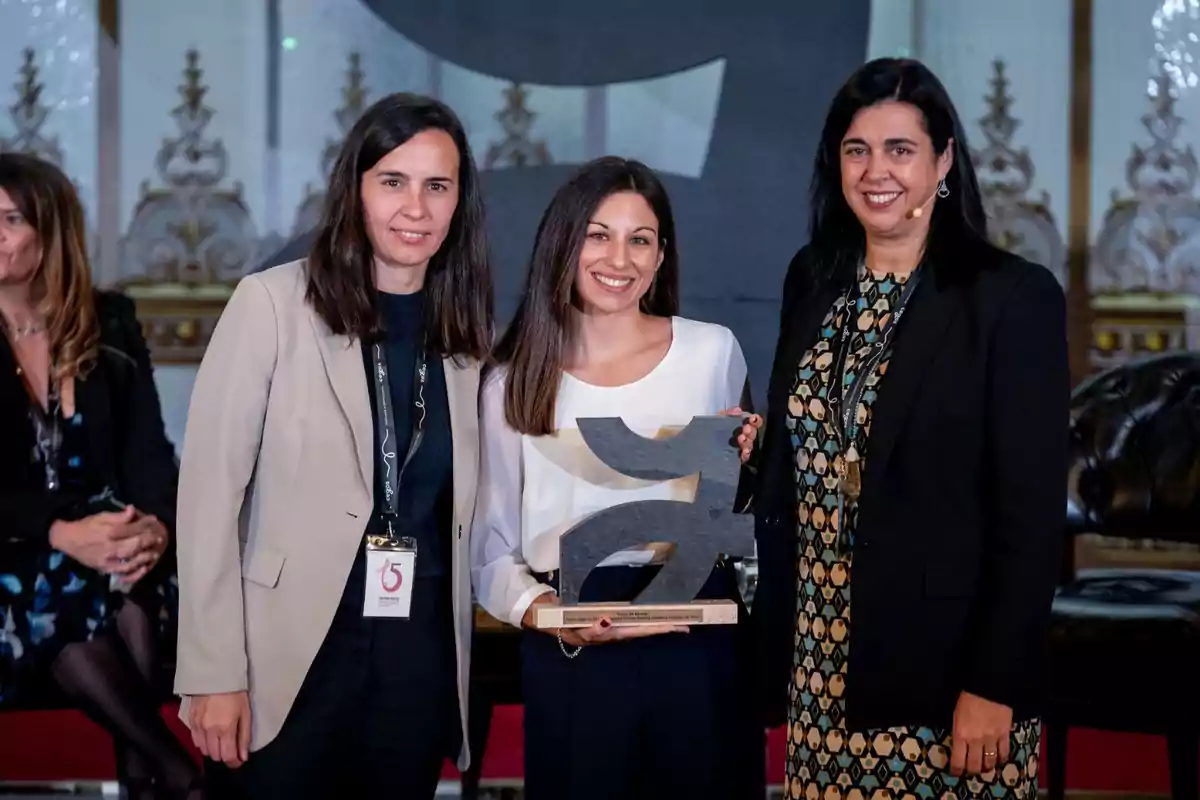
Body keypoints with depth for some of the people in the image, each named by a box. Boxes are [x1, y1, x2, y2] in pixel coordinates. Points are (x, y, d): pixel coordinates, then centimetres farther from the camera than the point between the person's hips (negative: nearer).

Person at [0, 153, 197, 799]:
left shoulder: (109, 325, 8)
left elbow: (147, 446, 1)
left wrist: (156, 523, -21)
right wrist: (61, 534, -25)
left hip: (103, 534, 2)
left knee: (130, 583, -33)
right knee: (52, 589, -34)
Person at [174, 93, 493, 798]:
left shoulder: (469, 331, 7)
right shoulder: (273, 303, -7)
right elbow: (210, 492, -9)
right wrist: (215, 674, -12)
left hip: (420, 660, 4)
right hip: (288, 659, -4)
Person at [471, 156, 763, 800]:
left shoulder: (712, 351, 3)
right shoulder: (513, 383, 3)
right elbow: (492, 551, 5)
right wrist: (541, 610, -14)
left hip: (700, 647, 0)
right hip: (570, 659, 0)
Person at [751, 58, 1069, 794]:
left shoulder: (1013, 297, -10)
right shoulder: (815, 280, 6)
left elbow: (1032, 513, -12)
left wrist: (994, 685, -15)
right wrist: (780, 634, 4)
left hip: (944, 668, -5)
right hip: (820, 660, 5)